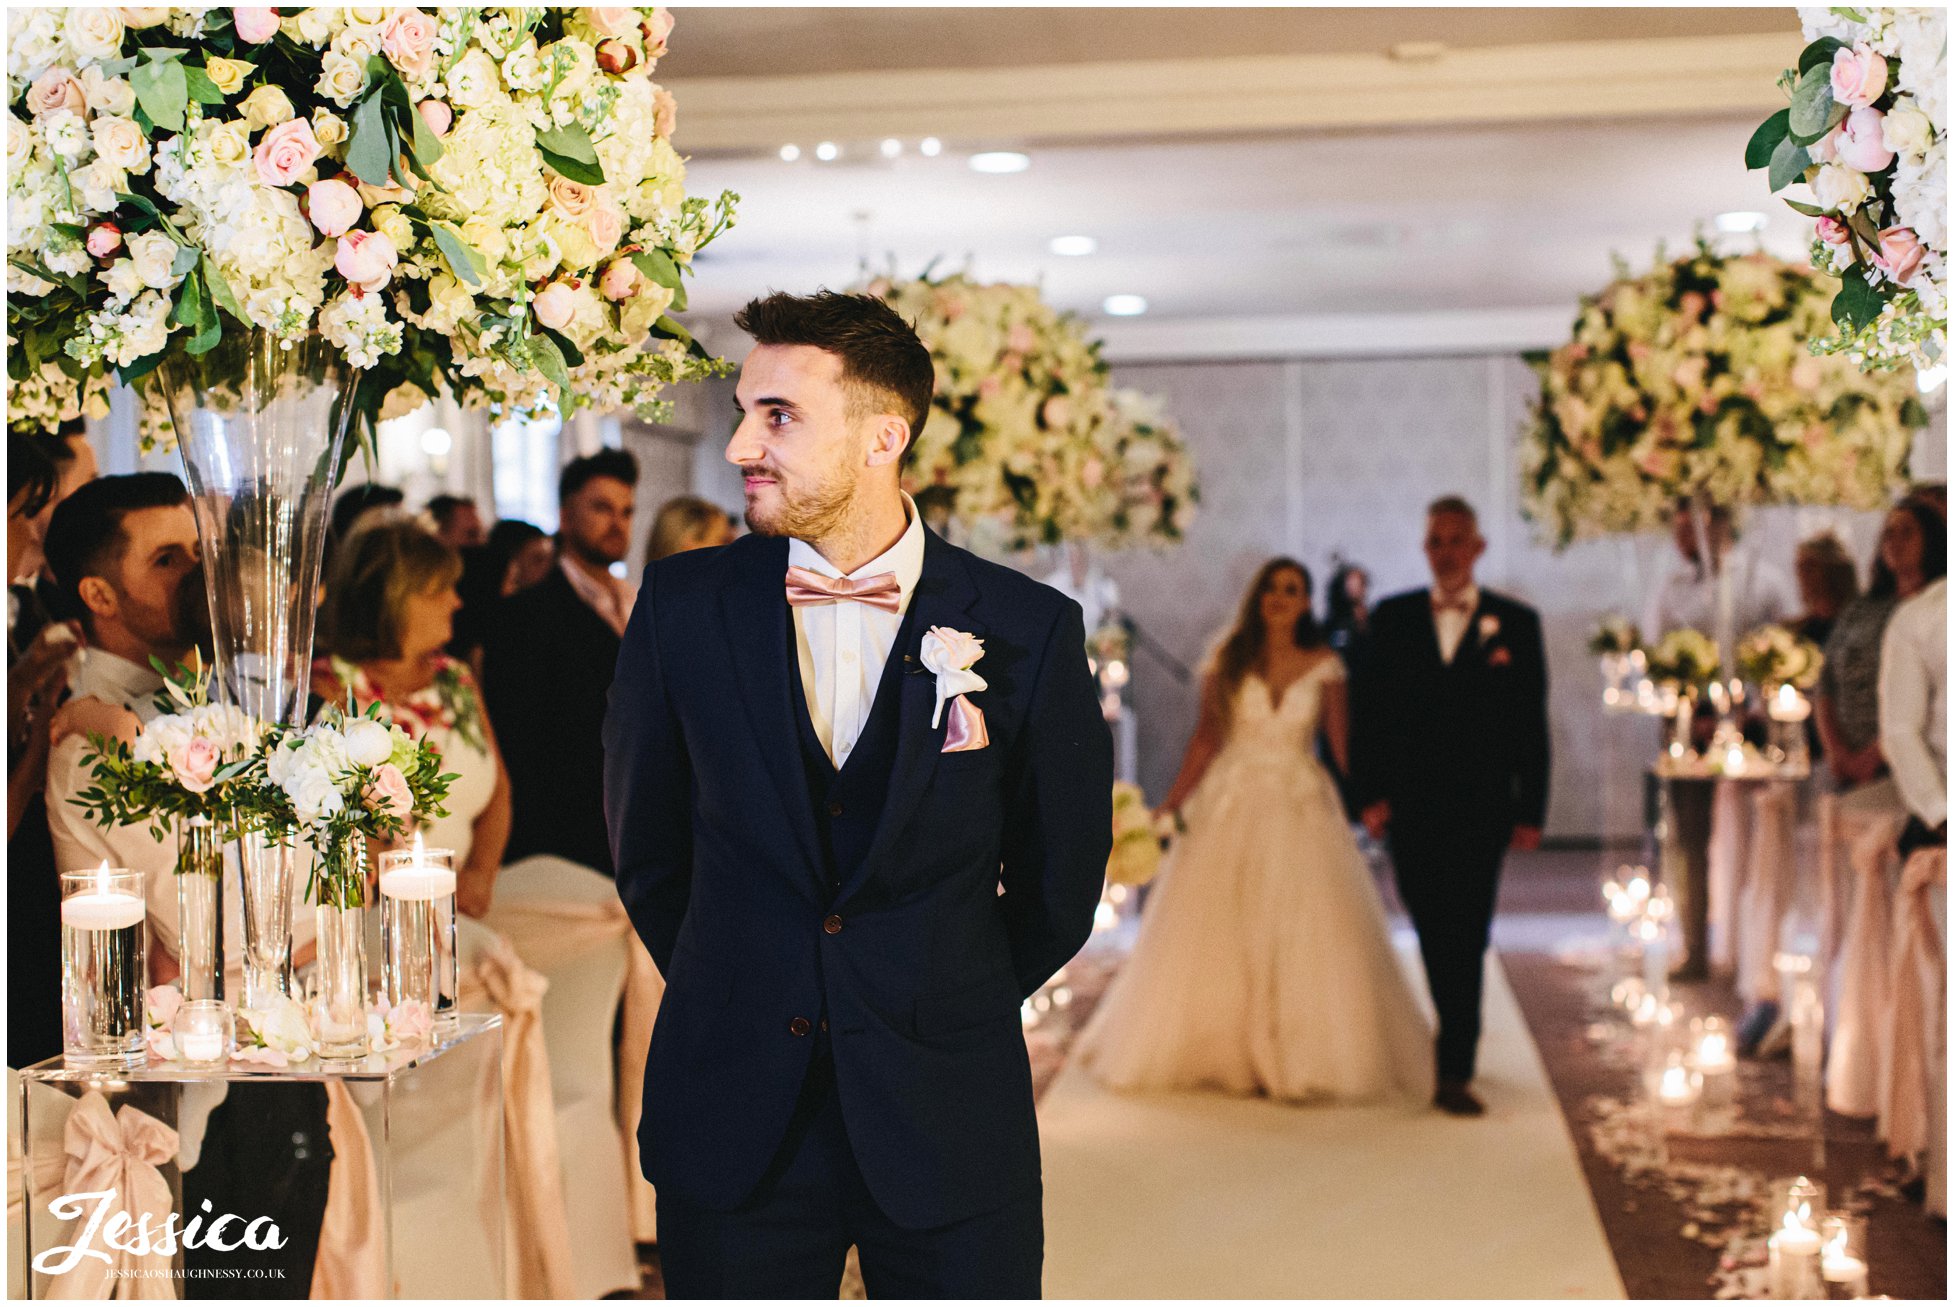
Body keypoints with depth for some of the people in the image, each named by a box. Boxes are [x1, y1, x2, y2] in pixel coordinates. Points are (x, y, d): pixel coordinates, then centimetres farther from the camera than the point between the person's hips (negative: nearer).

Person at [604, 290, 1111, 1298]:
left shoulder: (1030, 629, -6)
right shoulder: (684, 604, -1)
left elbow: (1060, 883, 6)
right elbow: (644, 845, 11)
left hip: (950, 1127, -1)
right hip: (733, 1123, 1)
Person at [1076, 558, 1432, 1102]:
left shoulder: (1323, 668, 2)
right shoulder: (1228, 661, 2)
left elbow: (1343, 743, 1)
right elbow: (1207, 737, 3)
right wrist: (1171, 803, -3)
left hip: (1302, 808, 0)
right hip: (1231, 806, 0)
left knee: (1309, 938, -4)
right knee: (1215, 934, 1)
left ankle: (1302, 1056, 8)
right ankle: (1221, 1051, 14)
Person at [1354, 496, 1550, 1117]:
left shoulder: (1515, 622, 4)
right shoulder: (1391, 618, 8)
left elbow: (1531, 723, 3)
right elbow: (1370, 711, 6)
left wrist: (1530, 810, -2)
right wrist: (1370, 795, -3)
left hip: (1479, 806, -2)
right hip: (1410, 805, 2)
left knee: (1466, 936, -5)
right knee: (1433, 933, 10)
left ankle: (1454, 1072, -3)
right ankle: (1457, 1045, 28)